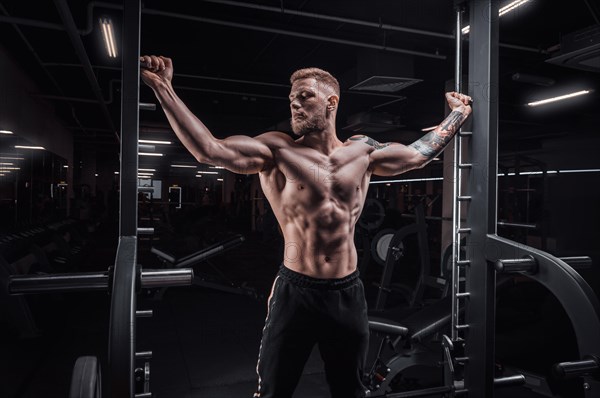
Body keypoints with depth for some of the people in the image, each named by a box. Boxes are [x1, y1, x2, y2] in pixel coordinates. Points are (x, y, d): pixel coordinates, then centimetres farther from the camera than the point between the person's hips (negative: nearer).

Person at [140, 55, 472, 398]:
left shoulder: (363, 151, 5)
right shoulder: (276, 150, -6)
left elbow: (420, 153, 19)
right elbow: (209, 150, -18)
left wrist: (459, 112, 30)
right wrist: (163, 87, -24)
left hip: (349, 293, 3)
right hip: (295, 292, -2)